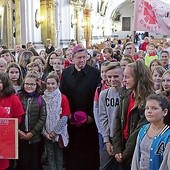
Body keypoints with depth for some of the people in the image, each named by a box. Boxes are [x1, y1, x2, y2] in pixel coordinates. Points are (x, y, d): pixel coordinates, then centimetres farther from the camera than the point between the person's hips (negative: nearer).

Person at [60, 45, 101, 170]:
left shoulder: (95, 73, -3)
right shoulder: (66, 73, 6)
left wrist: (91, 116, -10)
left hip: (89, 120, -2)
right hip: (70, 120, 2)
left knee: (90, 150, 5)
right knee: (72, 151, 8)